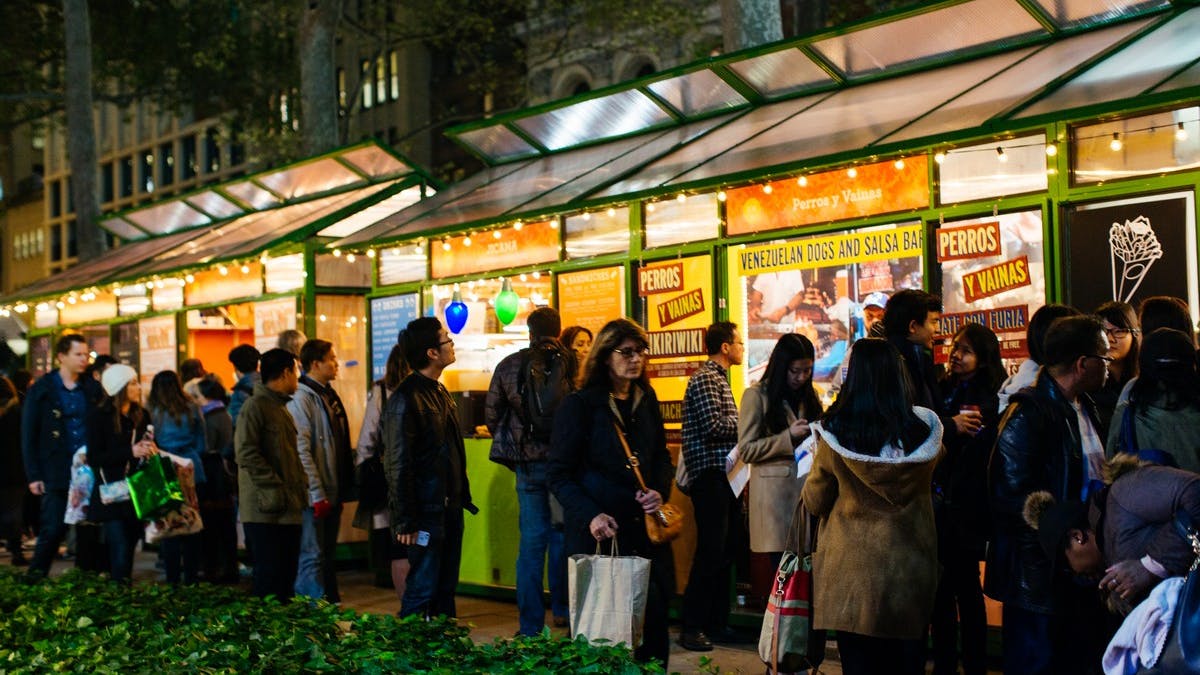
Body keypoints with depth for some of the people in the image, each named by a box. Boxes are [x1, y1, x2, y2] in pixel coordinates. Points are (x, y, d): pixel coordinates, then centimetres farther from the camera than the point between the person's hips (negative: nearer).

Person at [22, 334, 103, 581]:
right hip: (57, 473, -2)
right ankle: (35, 577, 12)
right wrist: (33, 476, -4)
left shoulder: (92, 389, 8)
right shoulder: (41, 390, 1)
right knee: (53, 529, -3)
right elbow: (28, 435, 1)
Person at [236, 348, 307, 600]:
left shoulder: (283, 407, 21)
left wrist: (300, 487, 11)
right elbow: (246, 453, -17)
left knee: (287, 574, 10)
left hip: (289, 509, 9)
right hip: (265, 509, -9)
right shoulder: (255, 405, -8)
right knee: (269, 574, -7)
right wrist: (275, 487, -19)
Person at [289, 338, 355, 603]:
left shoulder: (330, 396, 14)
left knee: (328, 554, 15)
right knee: (313, 557, -5)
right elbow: (301, 452, -19)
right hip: (315, 498, -9)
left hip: (333, 492, 9)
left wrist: (345, 489, 15)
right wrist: (317, 496, -20)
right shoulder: (301, 400, -13)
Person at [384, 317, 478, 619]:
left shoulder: (440, 393, 14)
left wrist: (463, 497, 14)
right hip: (427, 512, -9)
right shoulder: (407, 399, -15)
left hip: (450, 508, 9)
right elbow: (398, 465, -17)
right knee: (422, 590, -3)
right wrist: (405, 521, -18)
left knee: (446, 588, 14)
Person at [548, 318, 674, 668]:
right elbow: (559, 474, -8)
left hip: (645, 524, 5)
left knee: (655, 609, 3)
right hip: (599, 531, -5)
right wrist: (590, 515, -21)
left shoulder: (647, 400, 9)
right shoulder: (579, 405, -7)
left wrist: (660, 492, -3)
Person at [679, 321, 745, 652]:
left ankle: (717, 622, 19)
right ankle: (692, 627, -1)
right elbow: (714, 427, -20)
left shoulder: (719, 378, 21)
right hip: (710, 474, -10)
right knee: (710, 552, -8)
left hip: (725, 474, 10)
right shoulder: (704, 379, -11)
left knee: (727, 549, 12)